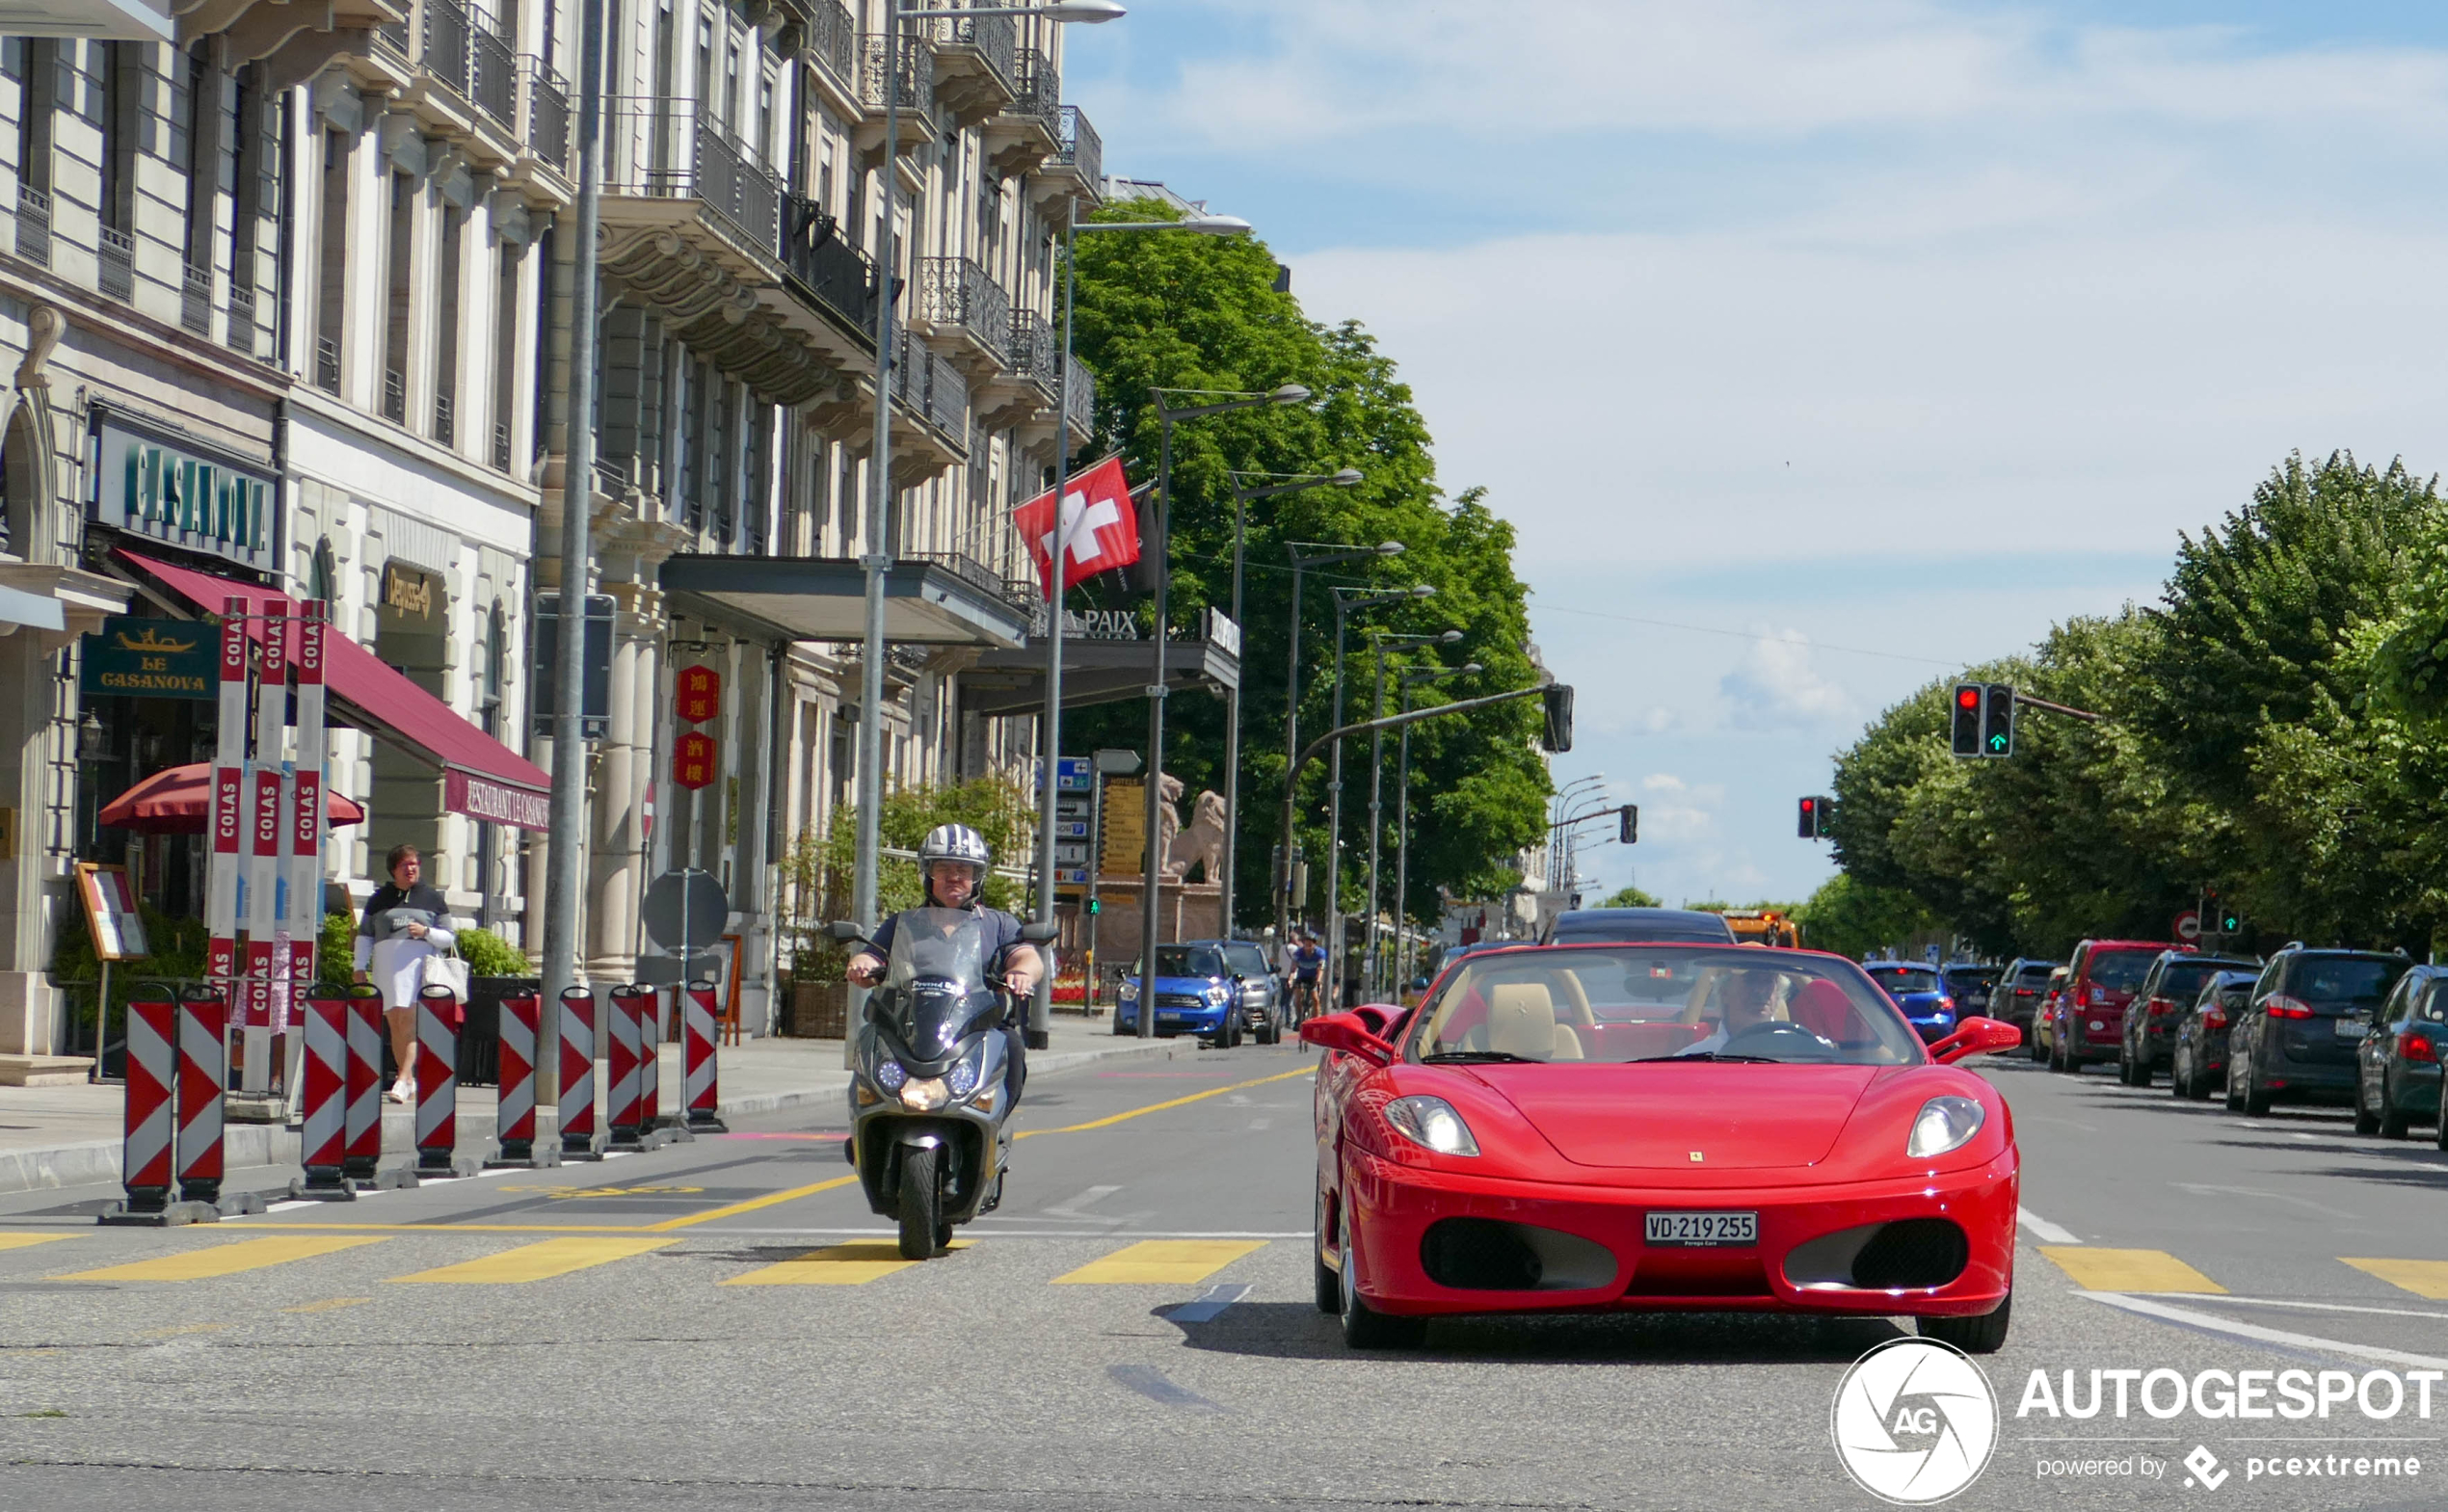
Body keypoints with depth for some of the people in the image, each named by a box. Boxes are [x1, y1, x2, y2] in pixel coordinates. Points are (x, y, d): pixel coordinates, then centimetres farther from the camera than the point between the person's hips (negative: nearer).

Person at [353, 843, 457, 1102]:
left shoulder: (432, 899, 13)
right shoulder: (380, 899, 17)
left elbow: (449, 938, 11)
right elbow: (364, 935, 16)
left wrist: (426, 932, -8)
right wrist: (360, 967, 6)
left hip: (419, 965, -3)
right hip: (386, 967, 3)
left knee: (410, 1021, -16)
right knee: (395, 1023, 2)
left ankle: (403, 1081, -24)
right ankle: (410, 1081, 8)